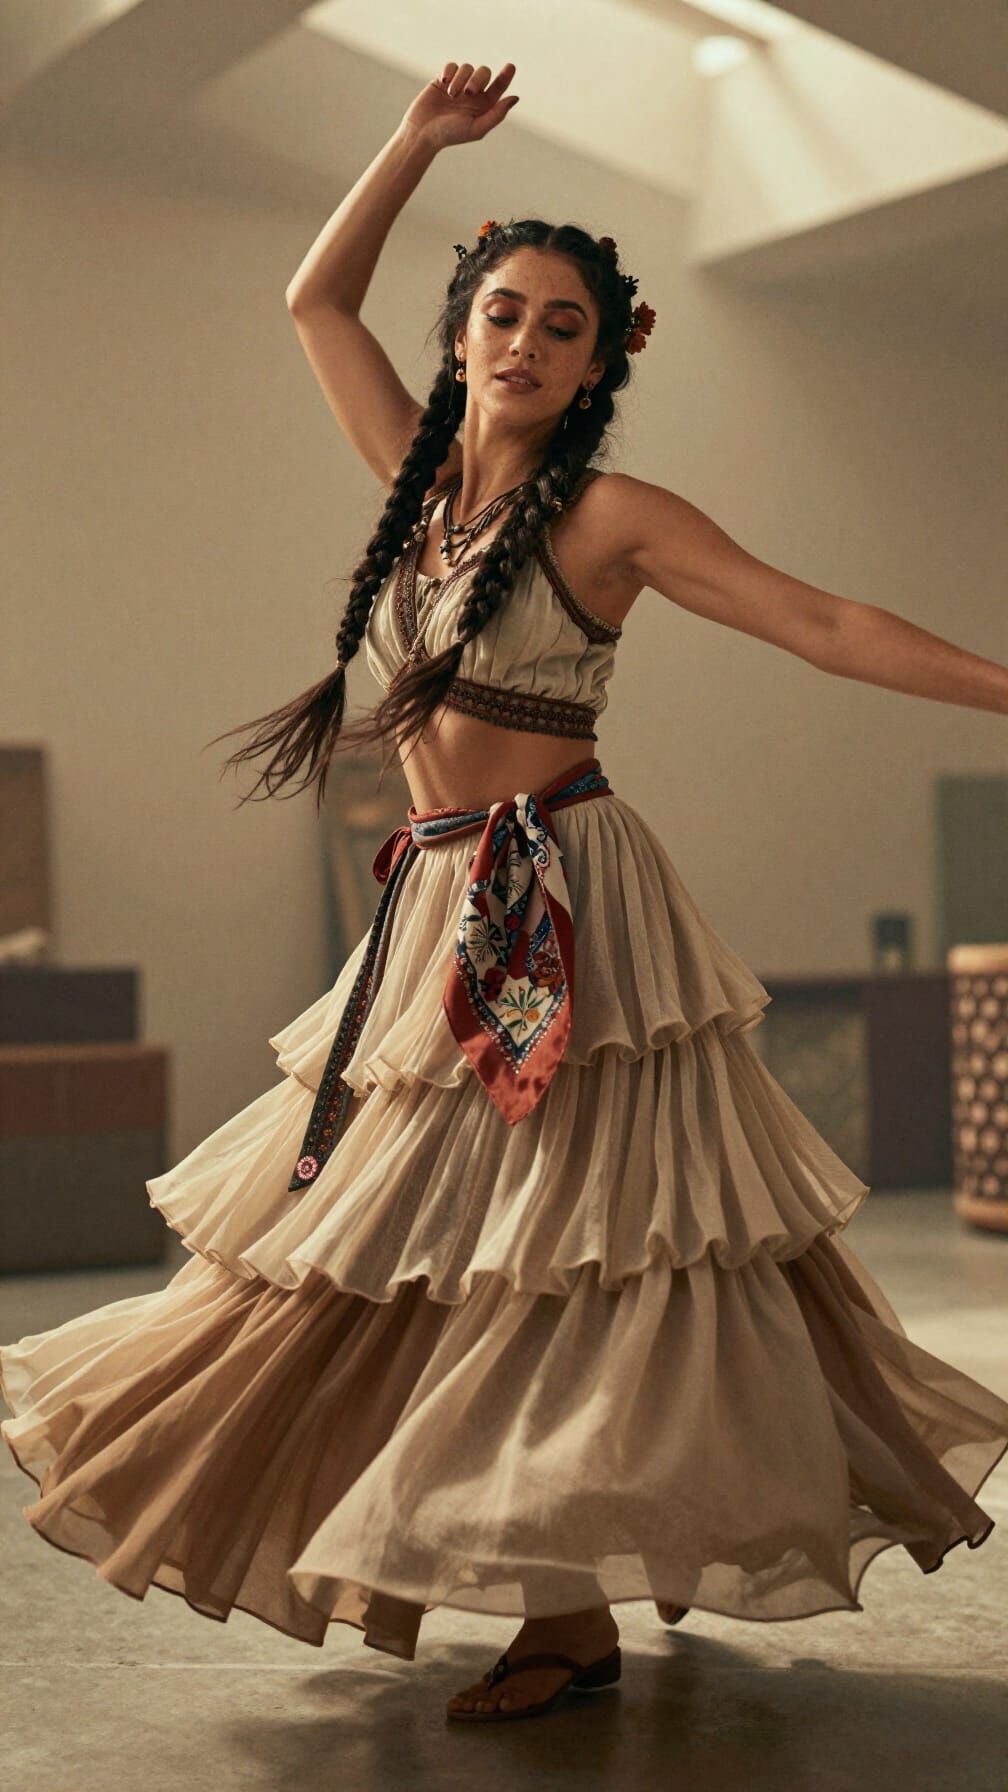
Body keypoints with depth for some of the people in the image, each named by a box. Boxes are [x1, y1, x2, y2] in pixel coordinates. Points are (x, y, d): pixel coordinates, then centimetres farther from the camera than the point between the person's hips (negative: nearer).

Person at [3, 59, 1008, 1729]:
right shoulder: (425, 476, 12)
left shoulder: (613, 514, -5)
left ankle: (575, 1610, 3)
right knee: (422, 1236, 10)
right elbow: (317, 297, 20)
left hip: (563, 906, -7)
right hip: (438, 908, 7)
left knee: (558, 1243, -6)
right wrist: (419, 141, 16)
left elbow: (824, 625, -6)